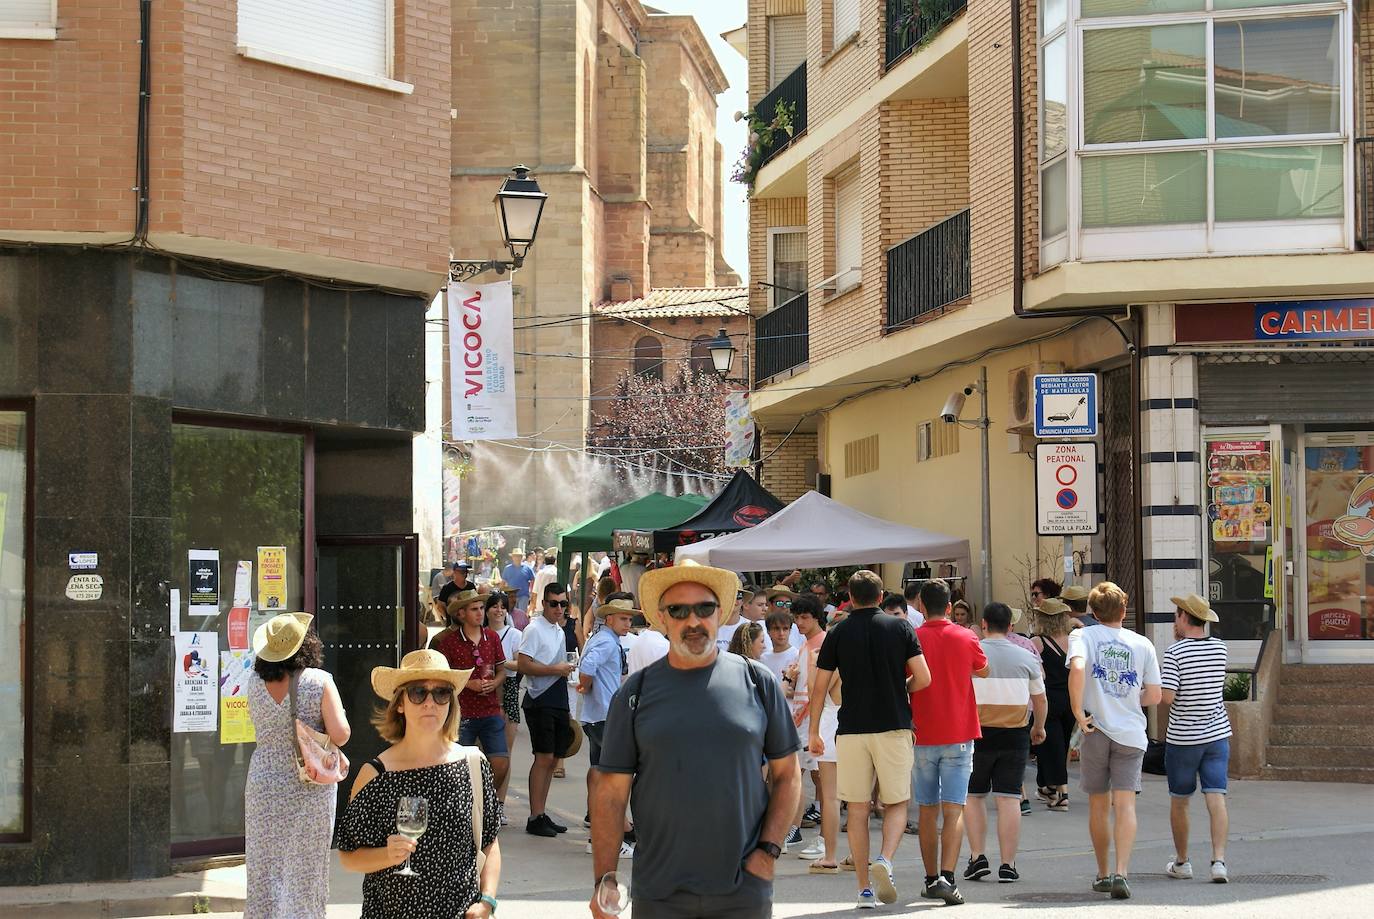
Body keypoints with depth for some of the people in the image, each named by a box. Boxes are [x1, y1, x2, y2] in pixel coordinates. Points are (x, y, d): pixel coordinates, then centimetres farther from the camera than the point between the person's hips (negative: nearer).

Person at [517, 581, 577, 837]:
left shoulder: (560, 631, 18)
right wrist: (556, 669, -17)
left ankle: (541, 814, 14)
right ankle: (535, 818, -9)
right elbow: (523, 665, -18)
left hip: (558, 703, 8)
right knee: (544, 758, -11)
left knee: (552, 759, 8)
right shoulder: (534, 629, -8)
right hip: (540, 702, -8)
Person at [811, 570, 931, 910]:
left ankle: (864, 888, 5)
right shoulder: (900, 627, 1)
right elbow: (923, 678, -4)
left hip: (851, 729, 1)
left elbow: (819, 687, 3)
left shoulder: (837, 634, 3)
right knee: (897, 804, 10)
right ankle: (885, 859, -17)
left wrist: (814, 732, 11)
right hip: (893, 726, -1)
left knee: (857, 809, 6)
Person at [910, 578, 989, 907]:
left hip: (922, 737, 0)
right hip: (958, 735, 0)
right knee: (953, 810, -4)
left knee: (927, 810, 11)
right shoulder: (966, 637, -1)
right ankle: (947, 877, -19)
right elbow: (983, 670, 18)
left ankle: (931, 879, 17)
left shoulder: (912, 639, -4)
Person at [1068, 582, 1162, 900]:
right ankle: (1121, 873, -22)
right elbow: (1154, 696, 5)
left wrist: (1078, 712, -14)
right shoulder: (1142, 644, 6)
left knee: (1098, 805, 13)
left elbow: (1077, 668, -21)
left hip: (1096, 730, 0)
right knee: (1125, 805, -6)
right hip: (1131, 732, 0)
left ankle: (1103, 874, 23)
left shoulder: (1083, 636, 0)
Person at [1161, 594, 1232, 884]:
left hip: (1182, 738, -3)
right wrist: (1181, 639, 16)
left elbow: (1166, 696, -19)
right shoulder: (1220, 648, 2)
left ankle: (1181, 862, 21)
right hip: (1217, 734, 3)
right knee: (1216, 798, -3)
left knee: (1179, 802, 11)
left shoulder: (1174, 653, -14)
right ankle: (1219, 860, -15)